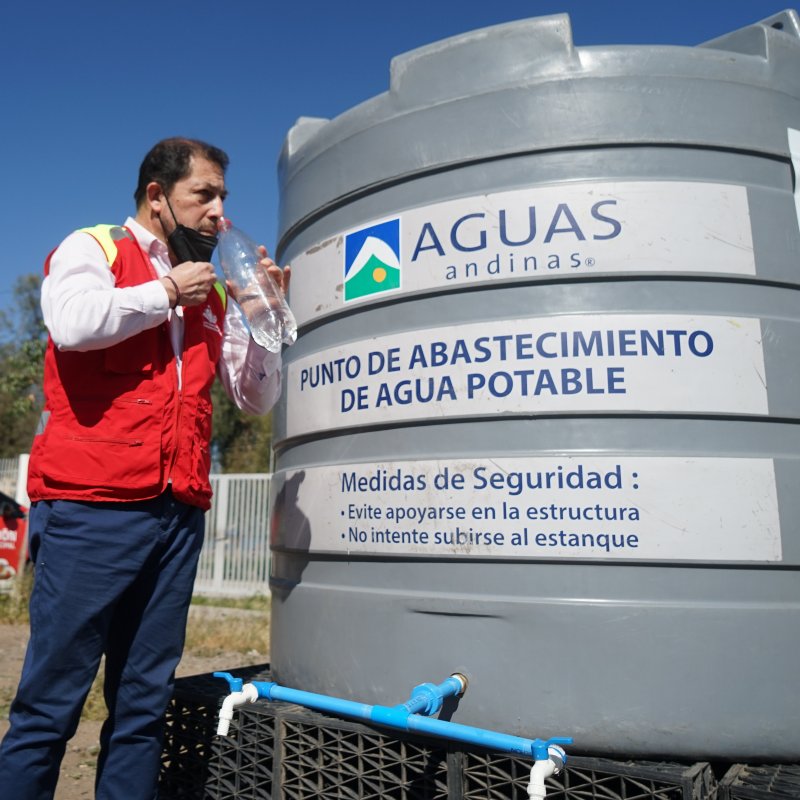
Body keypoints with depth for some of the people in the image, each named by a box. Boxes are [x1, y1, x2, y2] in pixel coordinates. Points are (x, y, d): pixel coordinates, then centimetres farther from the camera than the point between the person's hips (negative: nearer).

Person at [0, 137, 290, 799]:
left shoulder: (211, 292, 19)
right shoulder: (92, 249, 7)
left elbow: (258, 397, 18)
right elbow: (74, 322, -17)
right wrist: (167, 290, -3)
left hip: (178, 514, 5)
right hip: (92, 506, -5)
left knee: (143, 707, 11)